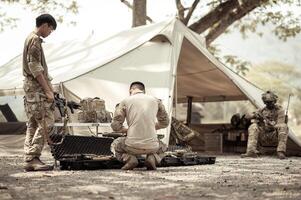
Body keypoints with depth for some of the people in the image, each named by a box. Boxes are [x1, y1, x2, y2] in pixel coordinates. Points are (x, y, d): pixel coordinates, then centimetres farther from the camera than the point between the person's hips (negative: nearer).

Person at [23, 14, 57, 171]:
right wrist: (48, 90, -19)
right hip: (37, 87, -10)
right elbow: (35, 67, -18)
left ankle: (29, 160, 9)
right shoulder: (35, 40, -11)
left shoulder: (30, 39, 20)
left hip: (30, 87, 10)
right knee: (45, 122, -10)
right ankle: (33, 158, -12)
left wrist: (47, 86, 20)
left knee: (33, 124, 9)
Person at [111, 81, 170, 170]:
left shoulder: (125, 101, 2)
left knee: (115, 145, 32)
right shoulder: (155, 100, 9)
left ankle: (129, 158, 1)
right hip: (151, 147, 2)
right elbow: (165, 122, 20)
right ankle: (152, 157, 4)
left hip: (132, 146, -2)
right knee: (162, 146, 38)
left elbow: (115, 126, -1)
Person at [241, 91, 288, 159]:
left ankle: (281, 152, -34)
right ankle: (251, 151, -34)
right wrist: (254, 115, -16)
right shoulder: (262, 110, 11)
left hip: (274, 135, -3)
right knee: (253, 127, -23)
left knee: (283, 126, -31)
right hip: (264, 135, 3)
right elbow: (247, 116, 7)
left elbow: (279, 125, -11)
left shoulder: (279, 110, 0)